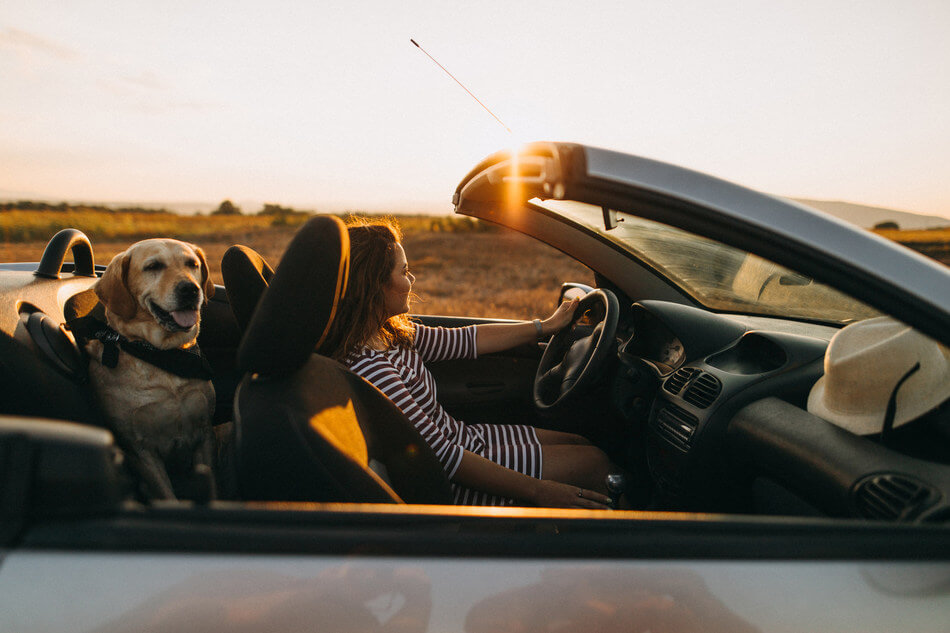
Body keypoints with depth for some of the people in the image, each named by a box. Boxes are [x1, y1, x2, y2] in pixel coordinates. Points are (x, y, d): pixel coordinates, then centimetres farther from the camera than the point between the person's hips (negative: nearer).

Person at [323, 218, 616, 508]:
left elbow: (463, 341, 9)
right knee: (594, 462, -2)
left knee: (578, 442, 14)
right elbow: (442, 457, -28)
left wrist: (546, 326, 15)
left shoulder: (391, 332, -1)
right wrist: (537, 490, -23)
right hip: (449, 485, -9)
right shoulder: (367, 368, -30)